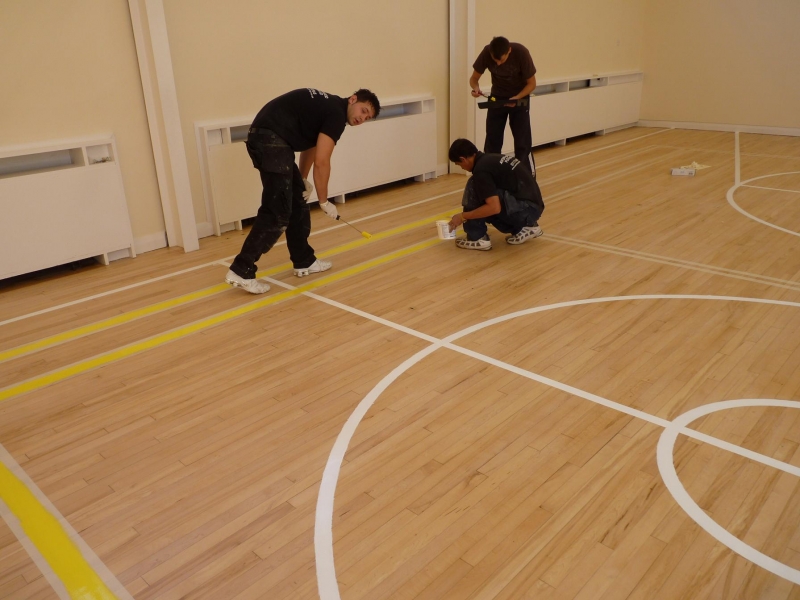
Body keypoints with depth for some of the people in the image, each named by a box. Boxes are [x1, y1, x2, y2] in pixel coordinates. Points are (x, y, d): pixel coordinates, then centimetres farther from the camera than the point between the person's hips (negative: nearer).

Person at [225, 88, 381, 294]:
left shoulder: (328, 106, 22)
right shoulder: (336, 114, -8)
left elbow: (310, 143, 28)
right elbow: (321, 162, -12)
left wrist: (302, 180, 20)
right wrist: (324, 201, -3)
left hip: (265, 138, 10)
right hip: (272, 140, -10)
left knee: (298, 203, 15)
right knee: (277, 213, -10)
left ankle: (304, 261, 24)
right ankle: (241, 271, -8)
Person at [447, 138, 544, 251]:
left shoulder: (481, 169, -13)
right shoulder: (490, 159, 16)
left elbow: (494, 207, -22)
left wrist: (463, 216, -11)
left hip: (527, 207, -9)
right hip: (531, 206, 9)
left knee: (474, 187, -11)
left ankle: (477, 238, -3)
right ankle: (526, 226, 17)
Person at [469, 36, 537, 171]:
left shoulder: (521, 53, -27)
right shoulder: (486, 53, -22)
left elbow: (531, 83, -17)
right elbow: (474, 78, -9)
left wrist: (517, 98, -33)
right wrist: (476, 88, -31)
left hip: (519, 98, -2)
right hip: (497, 98, 2)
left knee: (522, 144, -7)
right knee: (491, 143, -1)